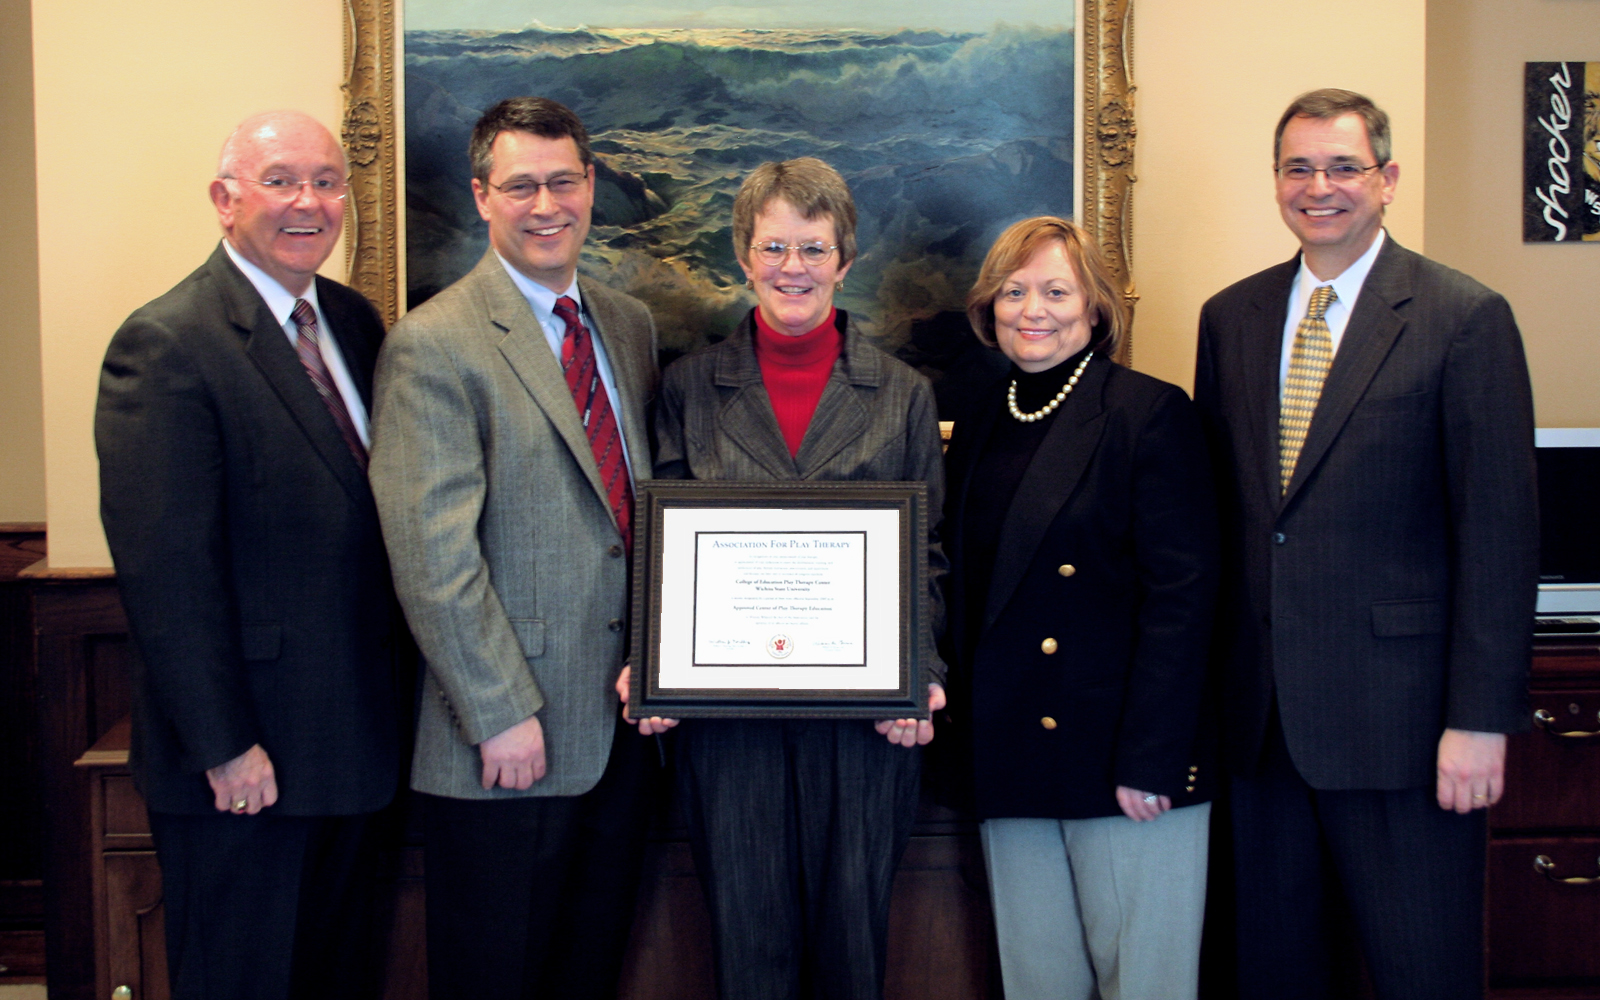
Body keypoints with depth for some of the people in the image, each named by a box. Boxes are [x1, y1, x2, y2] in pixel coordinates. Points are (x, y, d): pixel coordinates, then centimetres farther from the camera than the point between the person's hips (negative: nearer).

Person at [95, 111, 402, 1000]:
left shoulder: (354, 321, 9)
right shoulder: (166, 345, -15)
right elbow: (164, 567, -18)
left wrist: (393, 707, 8)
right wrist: (222, 746, -18)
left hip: (356, 744, 7)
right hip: (243, 762, -7)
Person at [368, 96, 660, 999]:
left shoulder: (631, 327, 11)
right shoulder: (433, 345, -11)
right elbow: (431, 557, -15)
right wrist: (503, 714, -16)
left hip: (625, 722, 6)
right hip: (509, 738, -6)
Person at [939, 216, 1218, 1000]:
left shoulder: (1152, 413, -6)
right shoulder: (980, 427, 12)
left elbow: (1182, 596, -12)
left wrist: (1149, 759, -17)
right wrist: (965, 727, 8)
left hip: (1120, 757, -5)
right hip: (1010, 765, 6)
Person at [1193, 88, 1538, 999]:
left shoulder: (1467, 318, -5)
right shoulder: (1229, 318, 10)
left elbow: (1500, 534, -9)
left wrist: (1482, 718, -13)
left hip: (1400, 716, -4)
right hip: (1260, 711, 5)